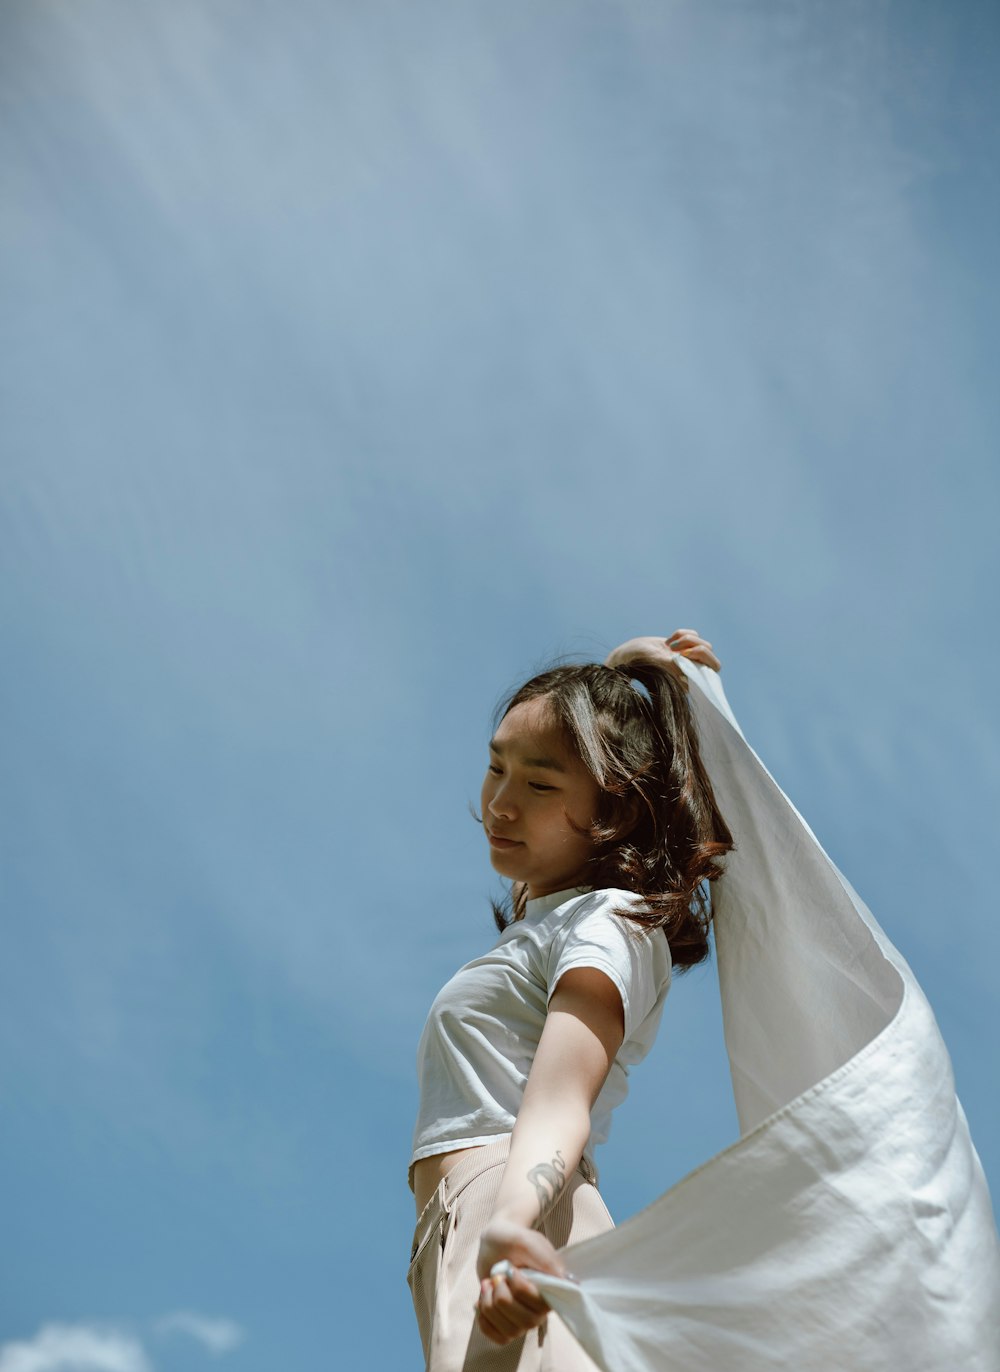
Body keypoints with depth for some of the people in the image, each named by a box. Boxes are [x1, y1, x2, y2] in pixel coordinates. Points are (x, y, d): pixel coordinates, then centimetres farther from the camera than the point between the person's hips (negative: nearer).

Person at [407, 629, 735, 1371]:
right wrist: (622, 667, 30)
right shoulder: (543, 907, 24)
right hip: (463, 1230, 9)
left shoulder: (607, 927, -3)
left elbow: (560, 1102, -21)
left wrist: (510, 1223, -38)